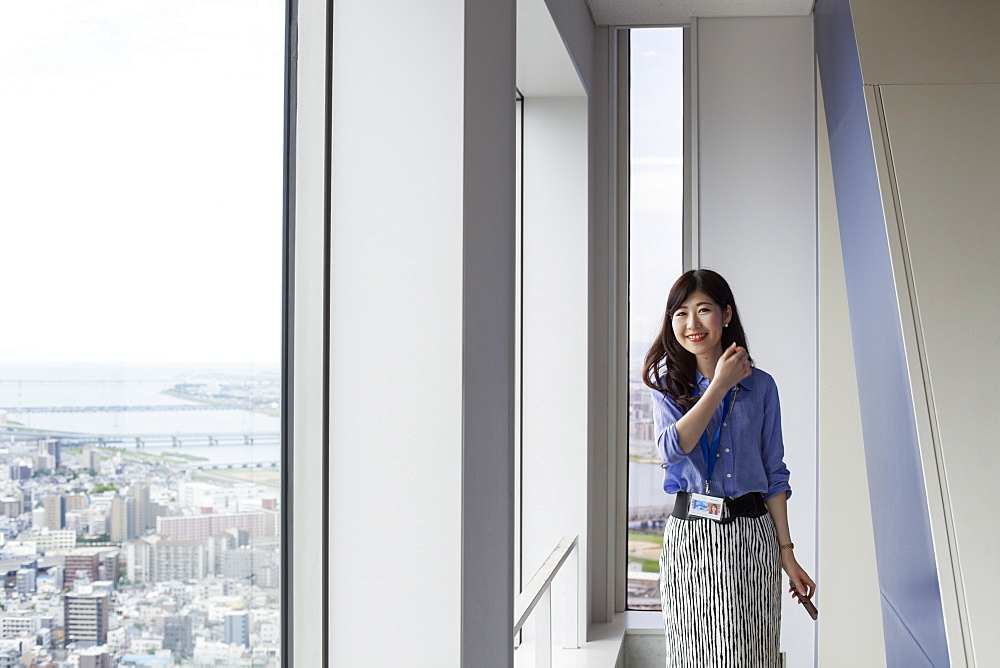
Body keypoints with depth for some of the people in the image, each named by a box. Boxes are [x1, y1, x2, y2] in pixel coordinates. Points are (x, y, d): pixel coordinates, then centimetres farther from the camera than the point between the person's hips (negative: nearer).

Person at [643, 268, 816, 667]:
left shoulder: (760, 386, 4)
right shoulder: (667, 383, 3)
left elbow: (774, 474, 6)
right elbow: (672, 450, -16)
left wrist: (786, 552, 2)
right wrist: (720, 385, -14)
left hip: (751, 534, 1)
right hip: (689, 535, 0)